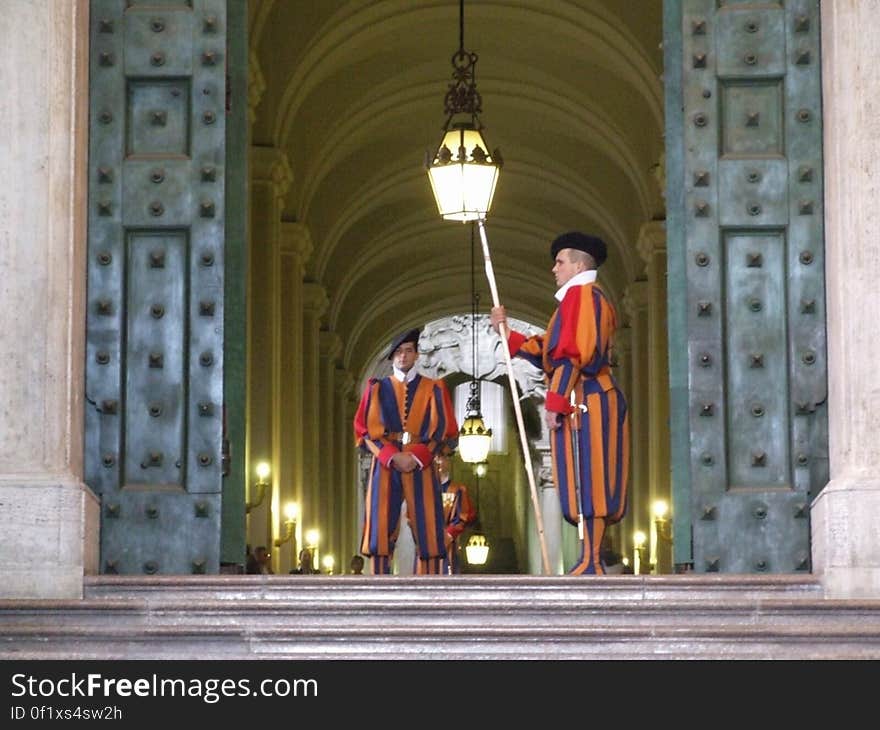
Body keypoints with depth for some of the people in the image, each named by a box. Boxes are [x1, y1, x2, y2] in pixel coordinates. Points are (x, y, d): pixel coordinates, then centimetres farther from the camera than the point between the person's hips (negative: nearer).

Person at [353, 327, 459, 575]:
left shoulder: (433, 389, 10)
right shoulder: (377, 388, 11)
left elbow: (446, 430, 3)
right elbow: (364, 429, 4)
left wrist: (417, 457, -12)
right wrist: (392, 456, -11)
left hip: (421, 467, 0)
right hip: (385, 466, 0)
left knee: (427, 534, -4)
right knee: (380, 533, -6)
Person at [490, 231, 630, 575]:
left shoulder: (580, 295, -7)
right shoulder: (590, 298, 25)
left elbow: (574, 354, -18)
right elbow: (548, 352, 24)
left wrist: (555, 401, -19)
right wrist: (507, 333, 23)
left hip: (583, 402, -10)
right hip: (594, 401, 10)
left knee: (585, 483, -12)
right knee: (590, 485, 7)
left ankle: (590, 561, -15)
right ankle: (591, 559, 7)